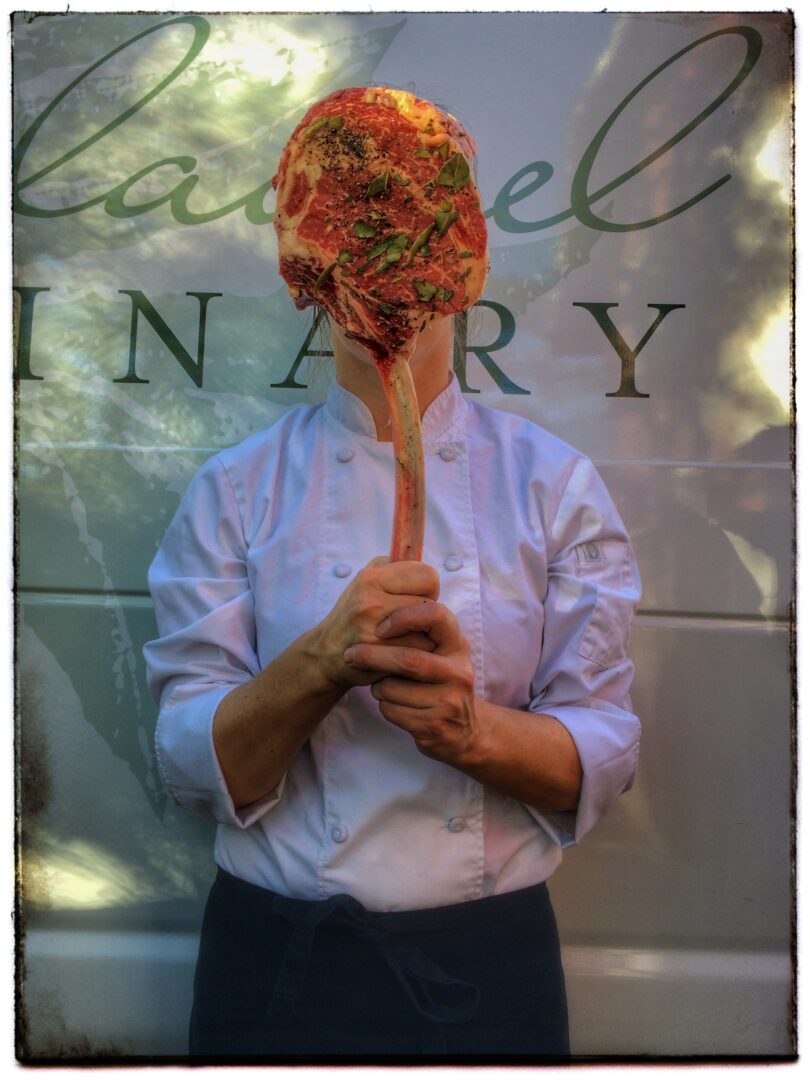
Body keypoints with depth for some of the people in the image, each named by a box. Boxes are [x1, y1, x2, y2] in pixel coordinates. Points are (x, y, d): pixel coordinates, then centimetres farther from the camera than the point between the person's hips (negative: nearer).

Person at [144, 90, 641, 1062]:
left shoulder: (553, 482, -4)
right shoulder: (234, 489, -5)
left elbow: (605, 750, -5)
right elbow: (191, 767, -9)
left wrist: (474, 729, -25)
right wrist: (323, 663, -27)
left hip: (488, 957, 1)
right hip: (276, 957, 0)